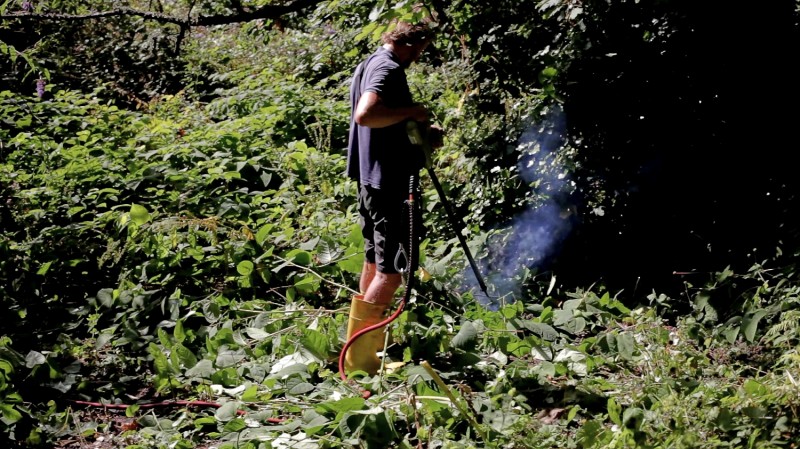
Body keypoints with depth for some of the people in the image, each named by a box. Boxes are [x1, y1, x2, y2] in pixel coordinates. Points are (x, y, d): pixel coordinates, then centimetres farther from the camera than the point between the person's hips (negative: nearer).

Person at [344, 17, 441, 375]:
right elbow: (365, 115, -32)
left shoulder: (369, 65, 17)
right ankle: (360, 357, -8)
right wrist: (411, 111, -20)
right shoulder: (388, 69, -15)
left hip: (371, 180, 11)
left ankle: (365, 352, 25)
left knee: (375, 264, 17)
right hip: (387, 181, -11)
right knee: (392, 270, -8)